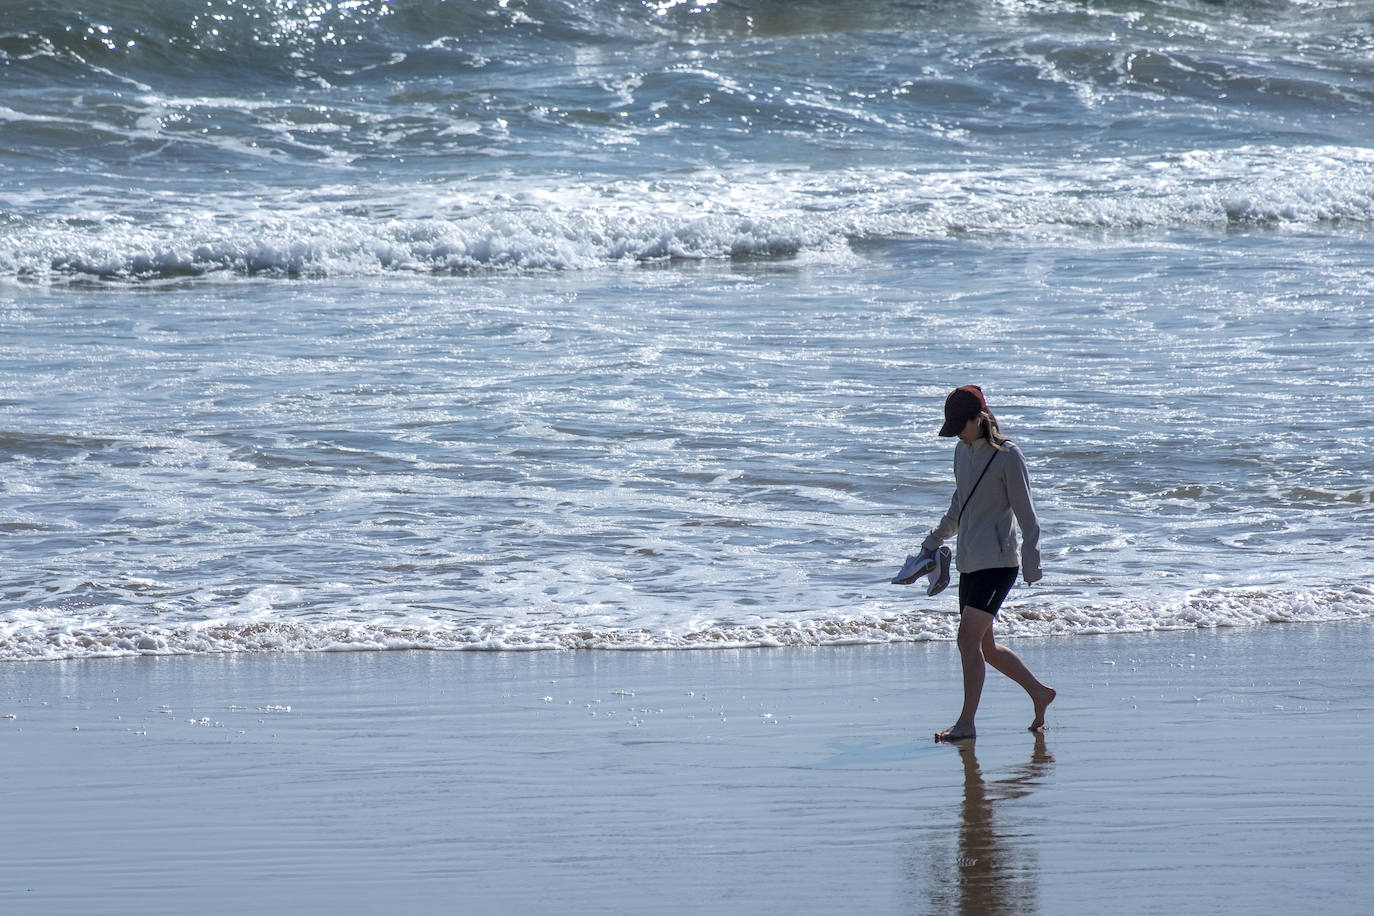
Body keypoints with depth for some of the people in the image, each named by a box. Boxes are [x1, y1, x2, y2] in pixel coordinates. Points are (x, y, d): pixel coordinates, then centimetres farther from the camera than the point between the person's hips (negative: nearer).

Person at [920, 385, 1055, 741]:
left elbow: (1026, 514, -10)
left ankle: (966, 722, -13)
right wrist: (934, 541, 26)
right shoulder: (963, 451, 12)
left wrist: (1031, 563, -12)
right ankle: (1039, 692, 28)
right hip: (969, 562, 8)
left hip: (997, 562, -8)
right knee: (985, 647, 11)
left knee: (969, 639, -15)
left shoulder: (1006, 456, -10)